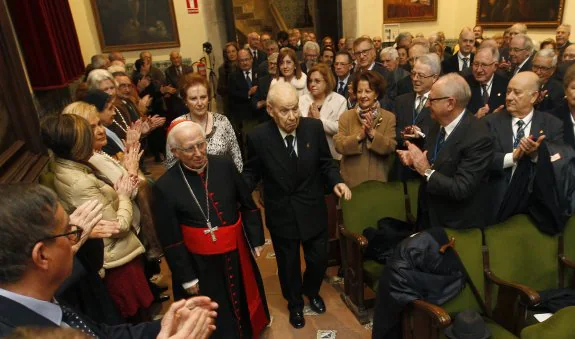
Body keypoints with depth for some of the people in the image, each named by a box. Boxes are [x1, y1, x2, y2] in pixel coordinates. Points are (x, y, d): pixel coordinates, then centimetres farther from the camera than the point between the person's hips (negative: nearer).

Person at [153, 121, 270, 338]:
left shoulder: (225, 166, -10)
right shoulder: (165, 186, -17)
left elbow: (248, 205, 2)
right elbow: (170, 240, -11)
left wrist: (256, 239, 4)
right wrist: (186, 277, -7)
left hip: (236, 253, 4)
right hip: (200, 264, -3)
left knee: (245, 300, 27)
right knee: (216, 320, 19)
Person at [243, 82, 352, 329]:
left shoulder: (314, 127, -13)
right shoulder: (258, 137, -17)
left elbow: (325, 163, -1)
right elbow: (251, 173, -5)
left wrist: (336, 182, -19)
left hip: (312, 210, 2)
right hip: (281, 214, -1)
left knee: (319, 260, 17)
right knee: (288, 265, 19)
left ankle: (311, 291, 53)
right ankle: (294, 303, 50)